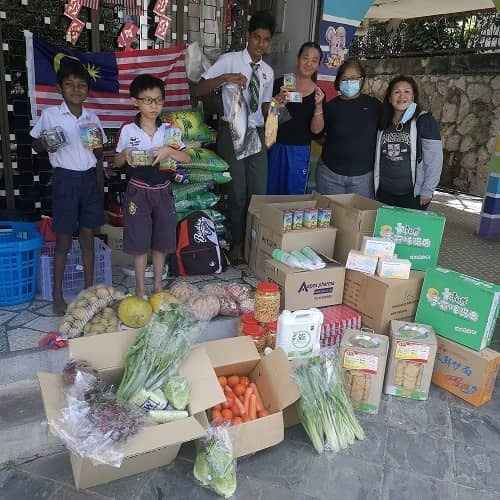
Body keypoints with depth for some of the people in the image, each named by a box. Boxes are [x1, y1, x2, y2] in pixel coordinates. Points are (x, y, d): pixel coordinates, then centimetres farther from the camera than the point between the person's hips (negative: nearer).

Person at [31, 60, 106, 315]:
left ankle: (89, 289, 20)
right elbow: (35, 143, 7)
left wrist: (100, 186, 6)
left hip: (89, 179, 3)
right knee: (64, 239, 1)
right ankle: (57, 295, 14)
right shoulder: (50, 114, -3)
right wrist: (45, 145, -16)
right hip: (65, 179, -3)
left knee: (88, 236, 9)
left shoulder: (92, 118, 7)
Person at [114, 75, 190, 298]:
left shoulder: (169, 130, 0)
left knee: (161, 241, 10)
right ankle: (140, 288, 19)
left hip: (162, 191, 2)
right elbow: (117, 162, 6)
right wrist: (126, 154, -17)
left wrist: (169, 151, -20)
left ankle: (158, 284, 26)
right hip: (138, 191, -2)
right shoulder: (128, 131, -3)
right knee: (139, 241, 4)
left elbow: (186, 158, -2)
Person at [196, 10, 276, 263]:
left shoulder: (267, 71, 12)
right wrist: (225, 78, -28)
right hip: (232, 132, -5)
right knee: (237, 192, 0)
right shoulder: (229, 60, -5)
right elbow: (201, 89, -12)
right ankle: (237, 243, 17)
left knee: (259, 191, 5)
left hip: (257, 133, 5)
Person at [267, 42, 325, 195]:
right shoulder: (280, 83, -2)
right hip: (276, 148, 0)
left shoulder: (318, 93, 0)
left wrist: (319, 105, -19)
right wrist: (277, 102, -19)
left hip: (300, 152, 0)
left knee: (294, 195, 8)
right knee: (270, 191, 9)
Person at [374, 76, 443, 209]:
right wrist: (376, 186, 11)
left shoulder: (424, 120, -6)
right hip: (384, 194, 4)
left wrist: (427, 192, -11)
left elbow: (434, 159, -9)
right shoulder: (383, 123, 10)